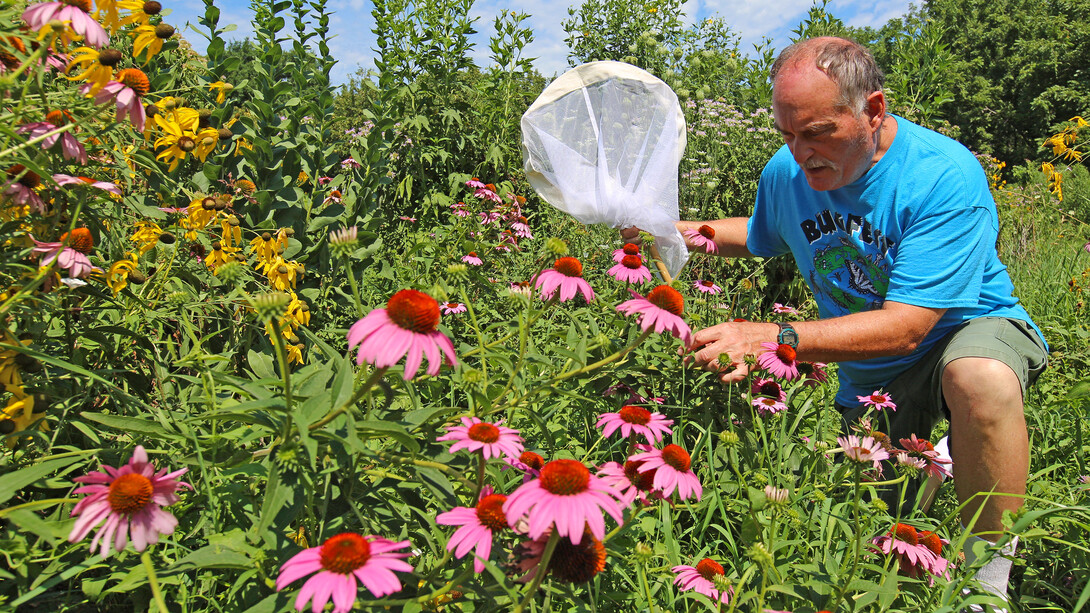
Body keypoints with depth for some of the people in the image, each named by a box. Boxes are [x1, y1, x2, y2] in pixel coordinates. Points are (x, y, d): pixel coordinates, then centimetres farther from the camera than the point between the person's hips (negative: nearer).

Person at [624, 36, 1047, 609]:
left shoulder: (945, 176, -30)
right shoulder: (786, 172, -11)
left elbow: (903, 328, -37)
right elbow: (762, 236, 14)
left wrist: (774, 338, -46)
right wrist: (686, 232, -4)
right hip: (869, 375, 5)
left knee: (981, 378, -41)